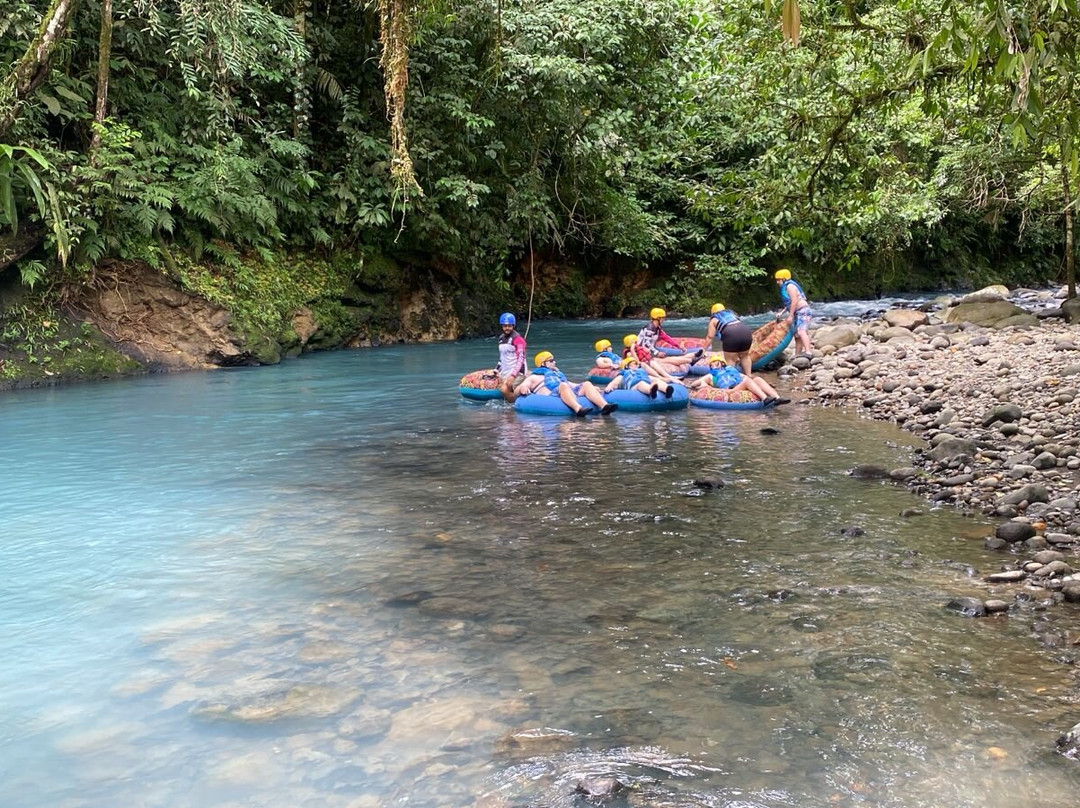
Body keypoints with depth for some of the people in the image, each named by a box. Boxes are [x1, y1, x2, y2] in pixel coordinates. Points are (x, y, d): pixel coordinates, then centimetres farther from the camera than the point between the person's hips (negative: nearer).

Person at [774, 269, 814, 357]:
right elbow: (789, 304, 23)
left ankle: (808, 352, -40)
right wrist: (782, 313, 14)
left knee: (801, 331, -27)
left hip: (803, 311, -11)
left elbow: (794, 301, -19)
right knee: (797, 336, 11)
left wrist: (790, 316, -19)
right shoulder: (785, 287, 20)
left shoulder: (790, 286, -11)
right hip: (798, 313, 11)